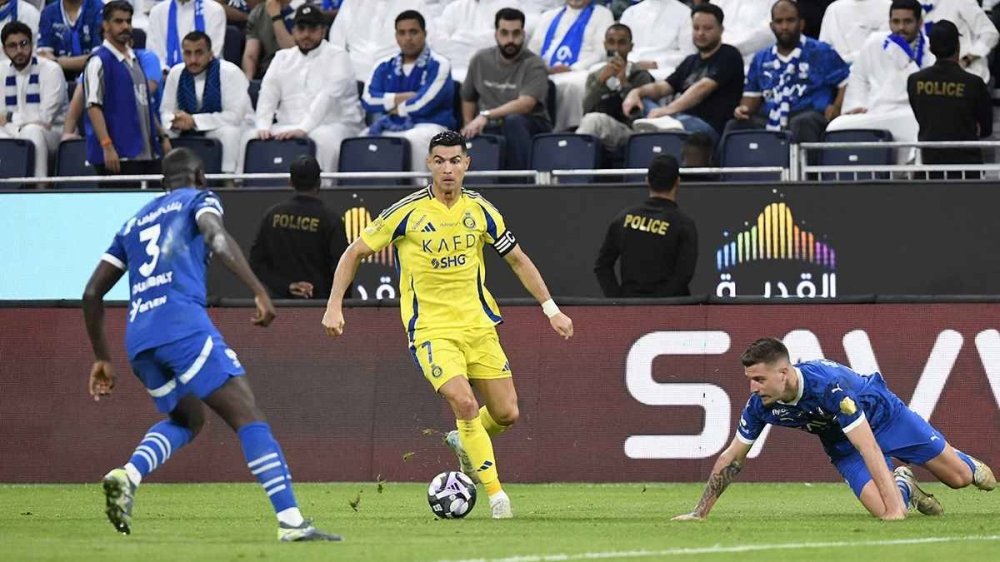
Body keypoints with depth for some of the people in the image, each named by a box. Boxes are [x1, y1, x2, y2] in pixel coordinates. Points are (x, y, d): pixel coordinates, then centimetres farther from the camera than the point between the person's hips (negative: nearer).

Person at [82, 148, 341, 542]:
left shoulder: (134, 223, 30)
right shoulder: (198, 199, 14)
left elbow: (92, 294, 28)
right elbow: (217, 239, -10)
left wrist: (102, 357, 33)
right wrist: (259, 292, -18)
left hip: (138, 338, 6)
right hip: (183, 323, -6)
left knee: (186, 419, 27)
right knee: (247, 417, -9)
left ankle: (128, 475, 0)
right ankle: (290, 522, -22)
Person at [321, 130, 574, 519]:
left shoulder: (480, 210, 1)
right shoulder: (407, 212, -9)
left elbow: (517, 260, 12)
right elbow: (354, 253, -1)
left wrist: (551, 310, 9)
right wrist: (334, 307, -7)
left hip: (477, 324, 4)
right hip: (430, 329, -4)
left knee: (506, 414, 1)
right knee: (464, 403, -23)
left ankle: (464, 443, 35)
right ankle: (496, 494, -13)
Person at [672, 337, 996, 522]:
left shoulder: (829, 384, -42)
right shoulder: (760, 405, -25)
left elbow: (869, 447, -43)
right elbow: (731, 459, -11)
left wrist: (894, 508, -46)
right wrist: (699, 513, -11)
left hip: (883, 416, -3)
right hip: (842, 445, 3)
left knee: (958, 478, 3)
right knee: (887, 513, -17)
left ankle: (966, 464, 43)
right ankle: (903, 486, 21)